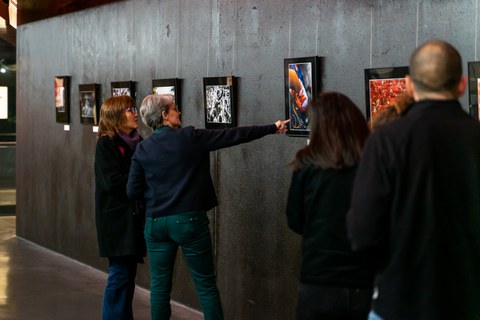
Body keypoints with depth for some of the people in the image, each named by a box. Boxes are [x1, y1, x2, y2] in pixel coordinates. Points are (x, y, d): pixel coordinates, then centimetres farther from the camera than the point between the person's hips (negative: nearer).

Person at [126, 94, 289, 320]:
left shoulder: (143, 149, 1)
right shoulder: (191, 137, -8)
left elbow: (133, 191, 0)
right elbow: (234, 135, -2)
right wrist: (272, 129, 7)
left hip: (156, 223, 3)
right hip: (189, 220, -3)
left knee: (160, 286, 10)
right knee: (206, 284, 5)